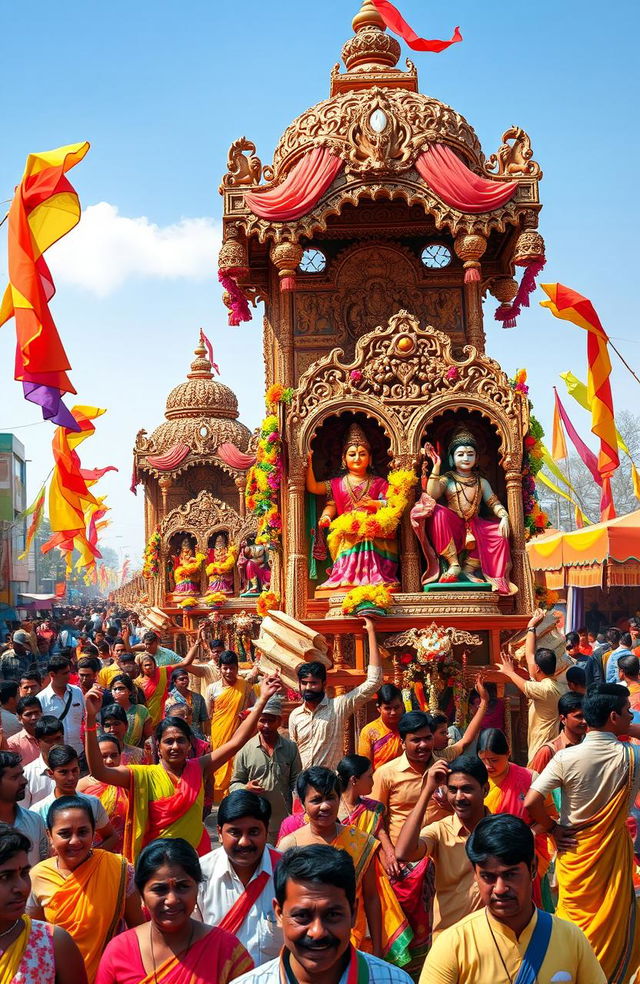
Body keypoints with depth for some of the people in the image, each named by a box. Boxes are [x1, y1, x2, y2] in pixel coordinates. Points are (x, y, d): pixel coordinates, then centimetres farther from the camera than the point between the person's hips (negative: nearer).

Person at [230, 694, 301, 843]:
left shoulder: (291, 748, 5)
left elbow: (296, 783, 8)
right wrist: (246, 788, -15)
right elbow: (234, 784, 6)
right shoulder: (245, 749, 1)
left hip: (284, 821, 1)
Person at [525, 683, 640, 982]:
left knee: (574, 925, 17)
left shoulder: (566, 758, -17)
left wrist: (553, 829, -6)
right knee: (613, 928, 15)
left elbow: (532, 802, -21)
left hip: (574, 852, 1)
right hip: (613, 853, -1)